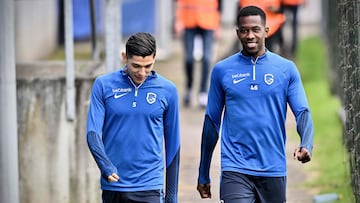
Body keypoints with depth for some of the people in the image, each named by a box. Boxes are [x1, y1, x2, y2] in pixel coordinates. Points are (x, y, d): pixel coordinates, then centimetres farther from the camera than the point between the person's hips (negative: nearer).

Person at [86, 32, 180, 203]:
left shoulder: (167, 90, 1)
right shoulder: (103, 85, 0)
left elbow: (172, 144, 8)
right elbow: (93, 133, -5)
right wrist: (105, 165, -25)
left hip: (149, 188, -1)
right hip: (112, 187, 2)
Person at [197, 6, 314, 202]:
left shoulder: (286, 69, 4)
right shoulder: (222, 70, 5)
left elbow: (302, 112, -3)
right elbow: (212, 122, 10)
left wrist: (306, 145, -25)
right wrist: (203, 175, 13)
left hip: (273, 171, 1)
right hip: (235, 171, -1)